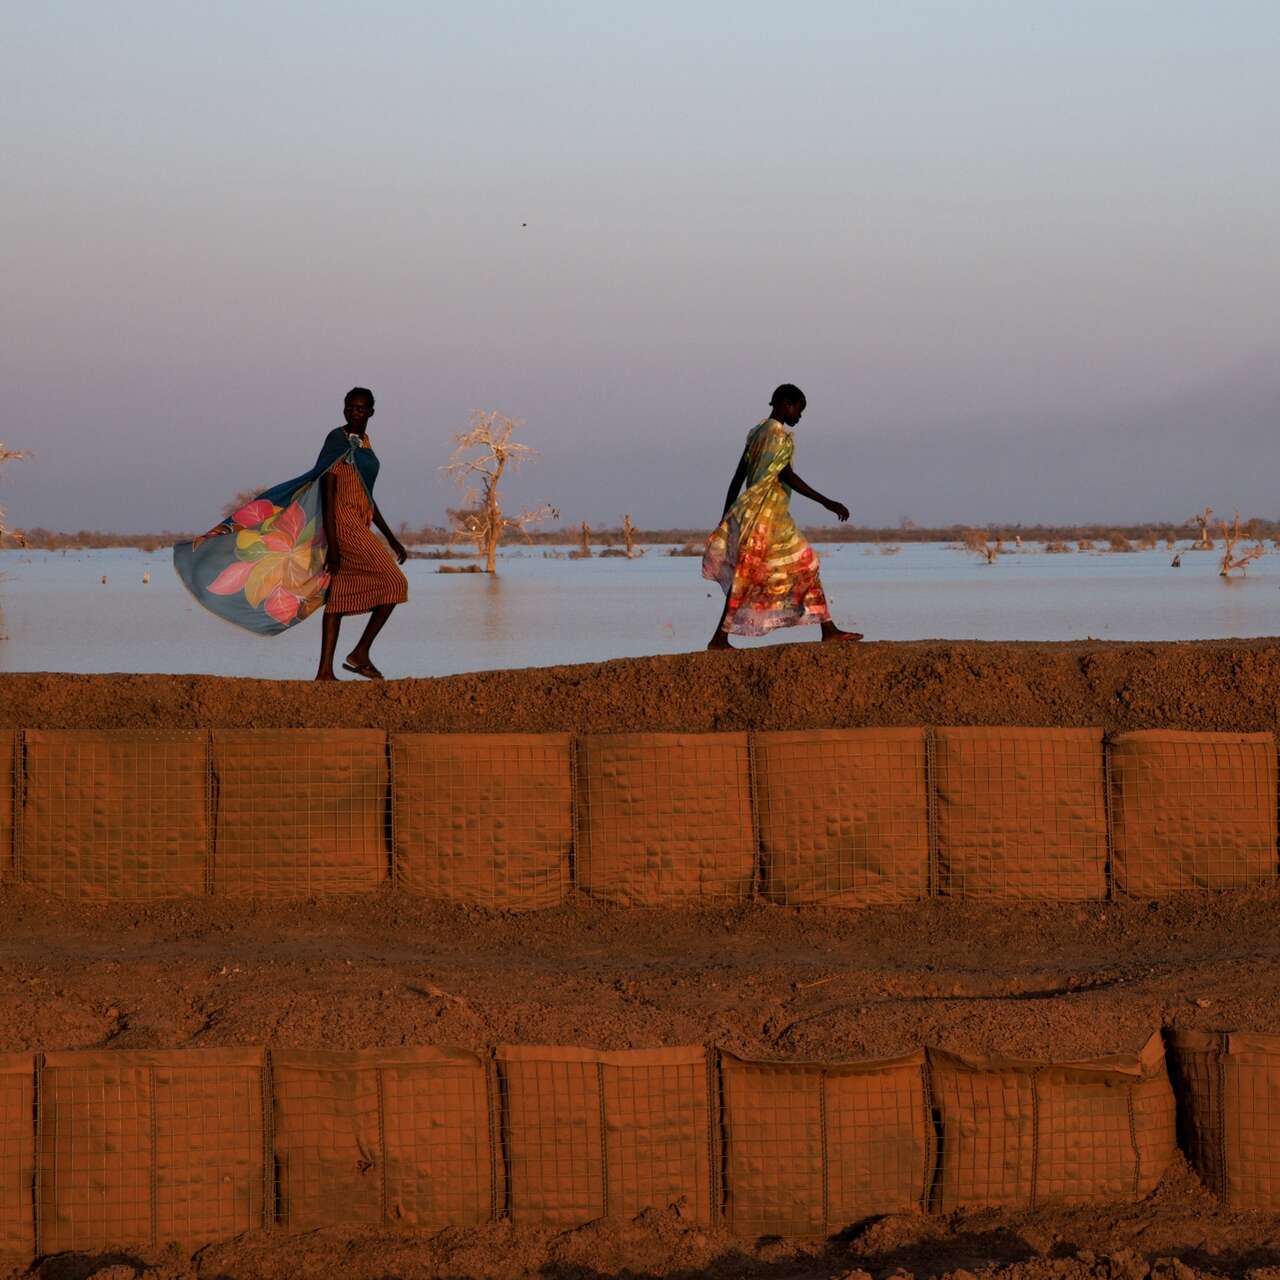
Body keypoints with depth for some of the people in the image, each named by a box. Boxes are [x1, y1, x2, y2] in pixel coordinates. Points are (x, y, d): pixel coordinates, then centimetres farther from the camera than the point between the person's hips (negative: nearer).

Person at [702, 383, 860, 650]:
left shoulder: (757, 433, 15)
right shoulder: (780, 435, -12)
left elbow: (738, 477, 16)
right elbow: (785, 474, -22)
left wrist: (726, 518, 19)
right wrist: (826, 502, -24)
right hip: (767, 515, -10)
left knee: (805, 566, 10)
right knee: (747, 576, -5)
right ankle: (720, 637, -4)